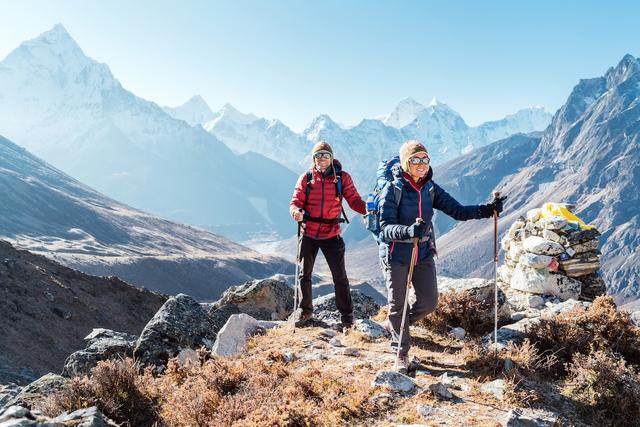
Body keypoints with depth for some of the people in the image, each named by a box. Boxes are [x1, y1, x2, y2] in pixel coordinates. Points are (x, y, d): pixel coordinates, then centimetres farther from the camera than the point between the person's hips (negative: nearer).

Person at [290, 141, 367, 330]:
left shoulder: (342, 178, -2)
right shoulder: (306, 178, 1)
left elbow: (354, 199, -7)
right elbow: (296, 201, -3)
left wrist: (367, 210, -27)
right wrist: (296, 211, -27)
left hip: (331, 235, -2)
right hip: (308, 234, 2)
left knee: (339, 276, -2)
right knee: (305, 274, 14)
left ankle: (346, 316, 11)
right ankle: (306, 311, 34)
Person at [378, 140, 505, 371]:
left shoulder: (430, 188, 2)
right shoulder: (393, 189, -14)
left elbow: (458, 211, -3)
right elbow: (386, 228, -23)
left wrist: (487, 209, -18)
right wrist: (408, 231, -43)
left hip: (424, 254, 5)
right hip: (397, 256, -5)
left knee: (429, 303, 8)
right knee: (398, 306, 7)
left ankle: (395, 325, 36)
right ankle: (402, 351, 28)